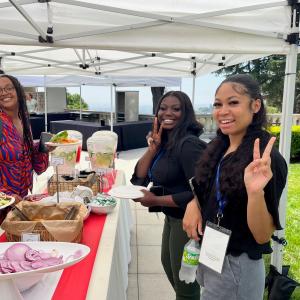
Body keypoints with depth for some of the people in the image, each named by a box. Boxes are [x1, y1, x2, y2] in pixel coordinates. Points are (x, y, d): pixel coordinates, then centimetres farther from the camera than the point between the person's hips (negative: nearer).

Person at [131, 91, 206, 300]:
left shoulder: (188, 144, -24)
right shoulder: (166, 142, 3)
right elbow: (139, 178, 0)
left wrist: (156, 201, -23)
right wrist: (153, 147, -12)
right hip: (172, 217, 10)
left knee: (184, 281, 11)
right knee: (168, 264, 31)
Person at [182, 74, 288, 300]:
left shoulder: (268, 160, -23)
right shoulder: (217, 147, -2)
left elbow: (263, 236, -22)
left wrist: (255, 192, -39)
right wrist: (193, 204, -9)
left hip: (236, 266, -6)